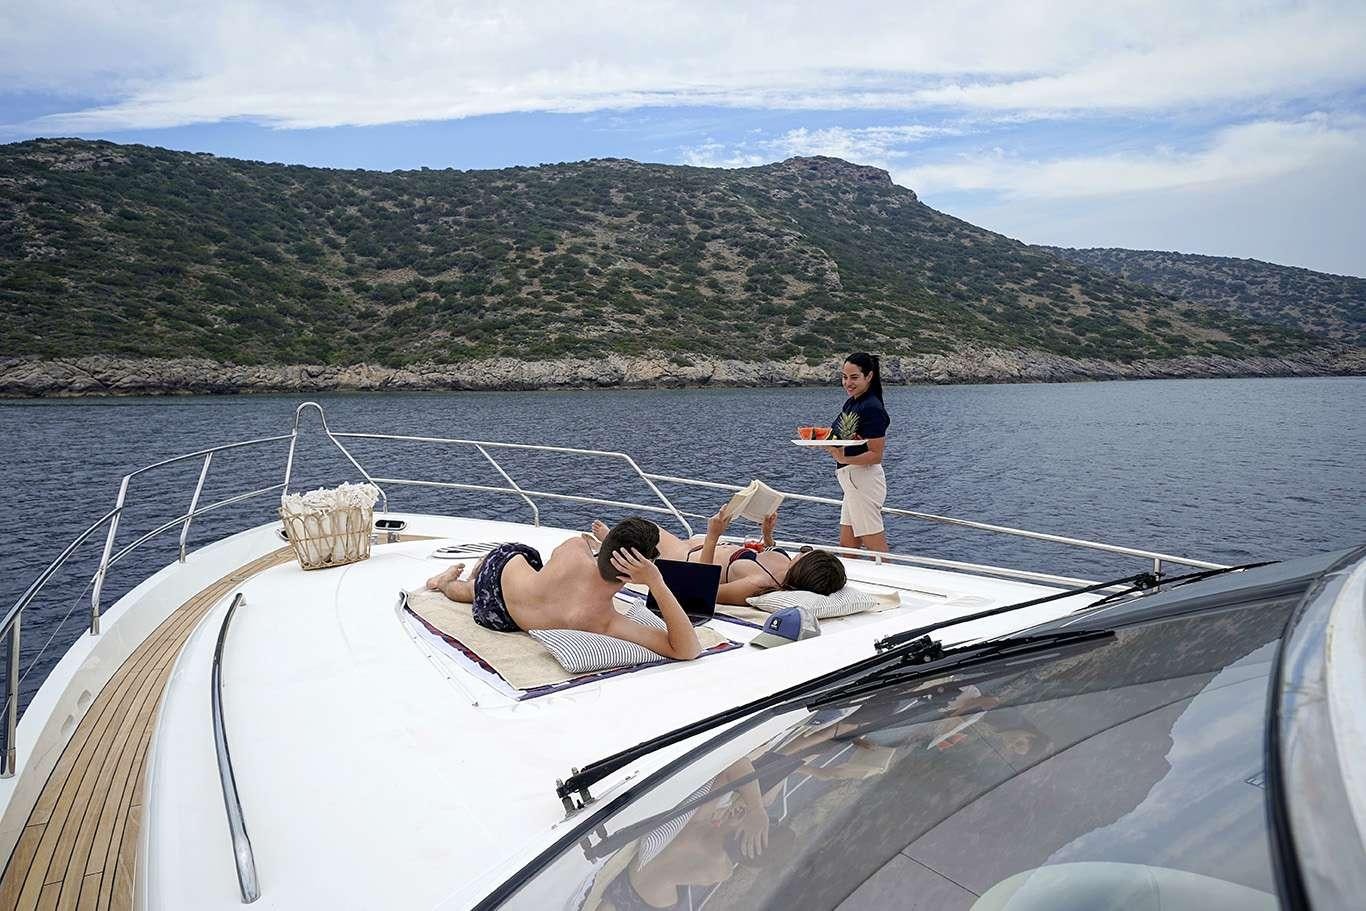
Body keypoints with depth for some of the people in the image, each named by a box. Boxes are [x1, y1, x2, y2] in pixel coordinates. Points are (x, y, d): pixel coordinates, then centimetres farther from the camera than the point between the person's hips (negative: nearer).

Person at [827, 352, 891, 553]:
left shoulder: (872, 408, -16)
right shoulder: (850, 403, 12)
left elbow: (876, 455, -18)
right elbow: (841, 438, 17)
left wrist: (845, 459, -32)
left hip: (865, 480, -10)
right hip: (852, 481, 10)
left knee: (876, 548, -3)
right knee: (847, 546, 15)